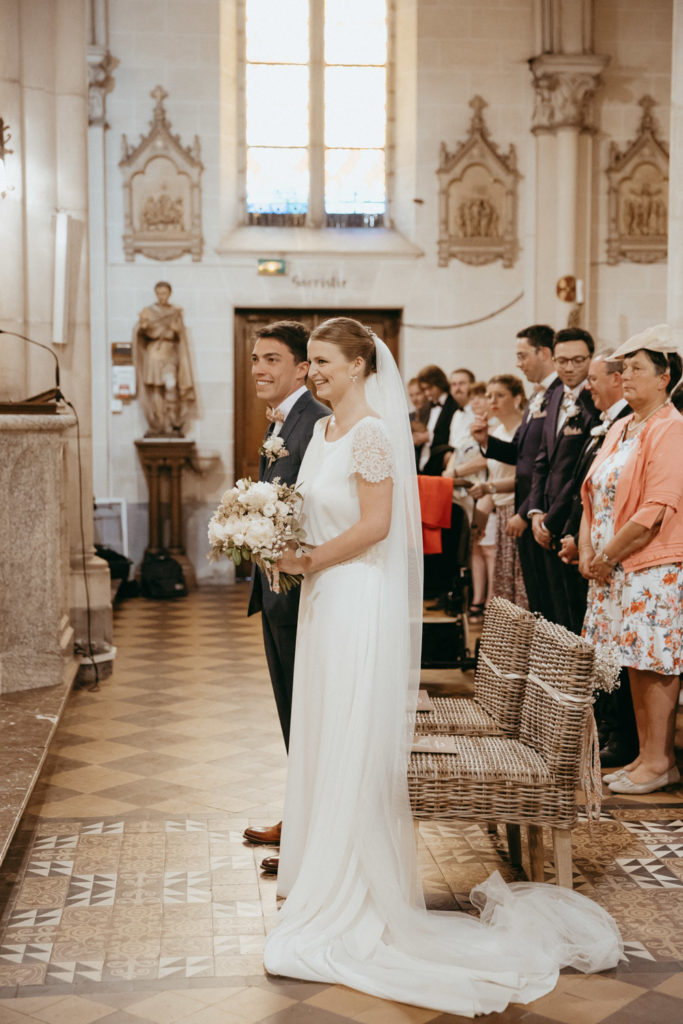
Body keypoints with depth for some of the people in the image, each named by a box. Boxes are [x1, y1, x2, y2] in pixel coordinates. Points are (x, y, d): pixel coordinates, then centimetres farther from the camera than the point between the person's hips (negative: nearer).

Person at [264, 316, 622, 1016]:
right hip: (322, 598, 9)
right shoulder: (324, 430, 12)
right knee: (321, 742, 15)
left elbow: (374, 525, -19)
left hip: (360, 600, -9)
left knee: (353, 749, 0)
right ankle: (326, 875, 30)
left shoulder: (372, 431, -15)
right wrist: (285, 550, 7)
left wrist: (307, 560, -13)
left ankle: (355, 899, 13)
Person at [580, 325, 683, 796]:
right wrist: (588, 548, 3)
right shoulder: (620, 428, 15)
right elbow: (594, 492, 16)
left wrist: (609, 556, -13)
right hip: (613, 567, 8)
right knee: (635, 663, 11)